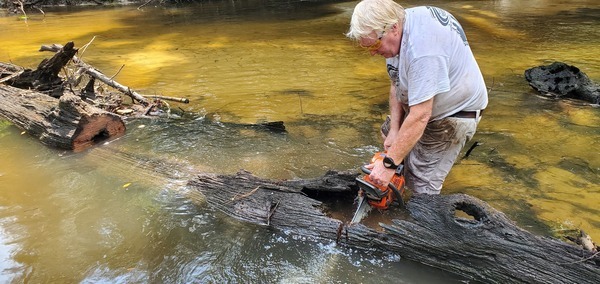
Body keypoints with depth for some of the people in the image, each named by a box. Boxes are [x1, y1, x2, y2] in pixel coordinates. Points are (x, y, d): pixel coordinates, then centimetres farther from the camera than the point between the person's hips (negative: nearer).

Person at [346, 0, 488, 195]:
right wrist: (394, 130, -7)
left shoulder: (422, 46, -37)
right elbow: (396, 84, -1)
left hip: (454, 112, -9)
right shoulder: (398, 27, -9)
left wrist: (389, 165, -33)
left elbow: (420, 117, -37)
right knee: (388, 132, 26)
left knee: (421, 185, -9)